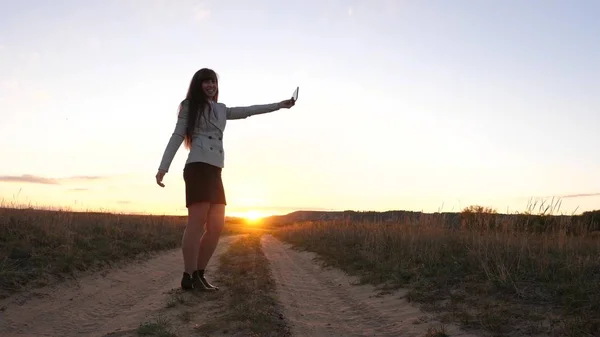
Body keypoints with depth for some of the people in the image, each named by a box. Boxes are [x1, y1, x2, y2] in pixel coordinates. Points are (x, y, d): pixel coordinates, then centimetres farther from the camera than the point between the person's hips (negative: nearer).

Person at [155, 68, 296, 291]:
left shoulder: (221, 110, 26)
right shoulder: (190, 106, 9)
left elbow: (247, 111, 30)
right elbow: (177, 136, 3)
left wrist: (279, 105, 30)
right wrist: (163, 167, -5)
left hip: (215, 172, 7)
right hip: (198, 167, -7)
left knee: (216, 226, 2)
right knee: (197, 223, -13)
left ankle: (198, 275, 8)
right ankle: (189, 277, -10)